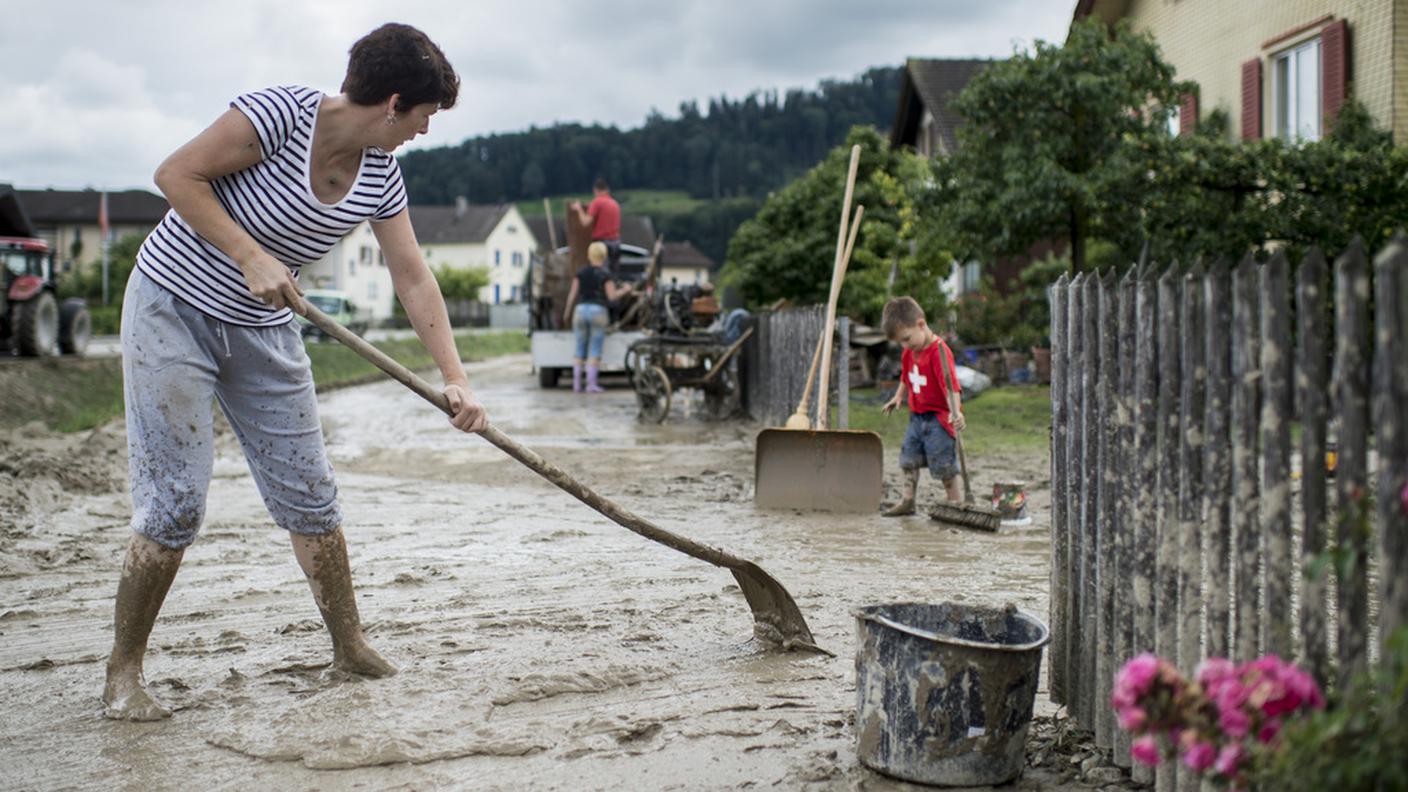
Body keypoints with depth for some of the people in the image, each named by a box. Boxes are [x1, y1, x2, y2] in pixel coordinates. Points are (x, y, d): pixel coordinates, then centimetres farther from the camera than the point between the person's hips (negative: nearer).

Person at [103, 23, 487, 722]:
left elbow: (413, 280, 3)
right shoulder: (279, 113, -22)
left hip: (264, 331, 6)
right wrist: (251, 256, -26)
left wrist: (455, 378, -4)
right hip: (173, 309, -6)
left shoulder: (380, 178, -2)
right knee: (174, 504, -9)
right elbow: (176, 174, -19)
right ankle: (123, 672, 6)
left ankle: (349, 645, 22)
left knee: (309, 494, 6)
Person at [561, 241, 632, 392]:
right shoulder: (605, 275, -3)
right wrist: (625, 289, 12)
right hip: (598, 312, -3)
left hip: (580, 311, 3)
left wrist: (567, 312, 18)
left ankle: (577, 384, 2)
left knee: (580, 350, 9)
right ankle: (591, 384, -7)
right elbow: (612, 296, -7)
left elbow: (572, 294, 5)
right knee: (595, 351, -1)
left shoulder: (580, 273, 6)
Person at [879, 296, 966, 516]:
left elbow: (950, 385, -28)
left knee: (944, 463, -4)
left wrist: (955, 411, -39)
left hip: (938, 418, -8)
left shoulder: (939, 351, -20)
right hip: (917, 416, 8)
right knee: (908, 459, 10)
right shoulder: (909, 353, 7)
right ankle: (907, 500, 19)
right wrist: (897, 398, 14)